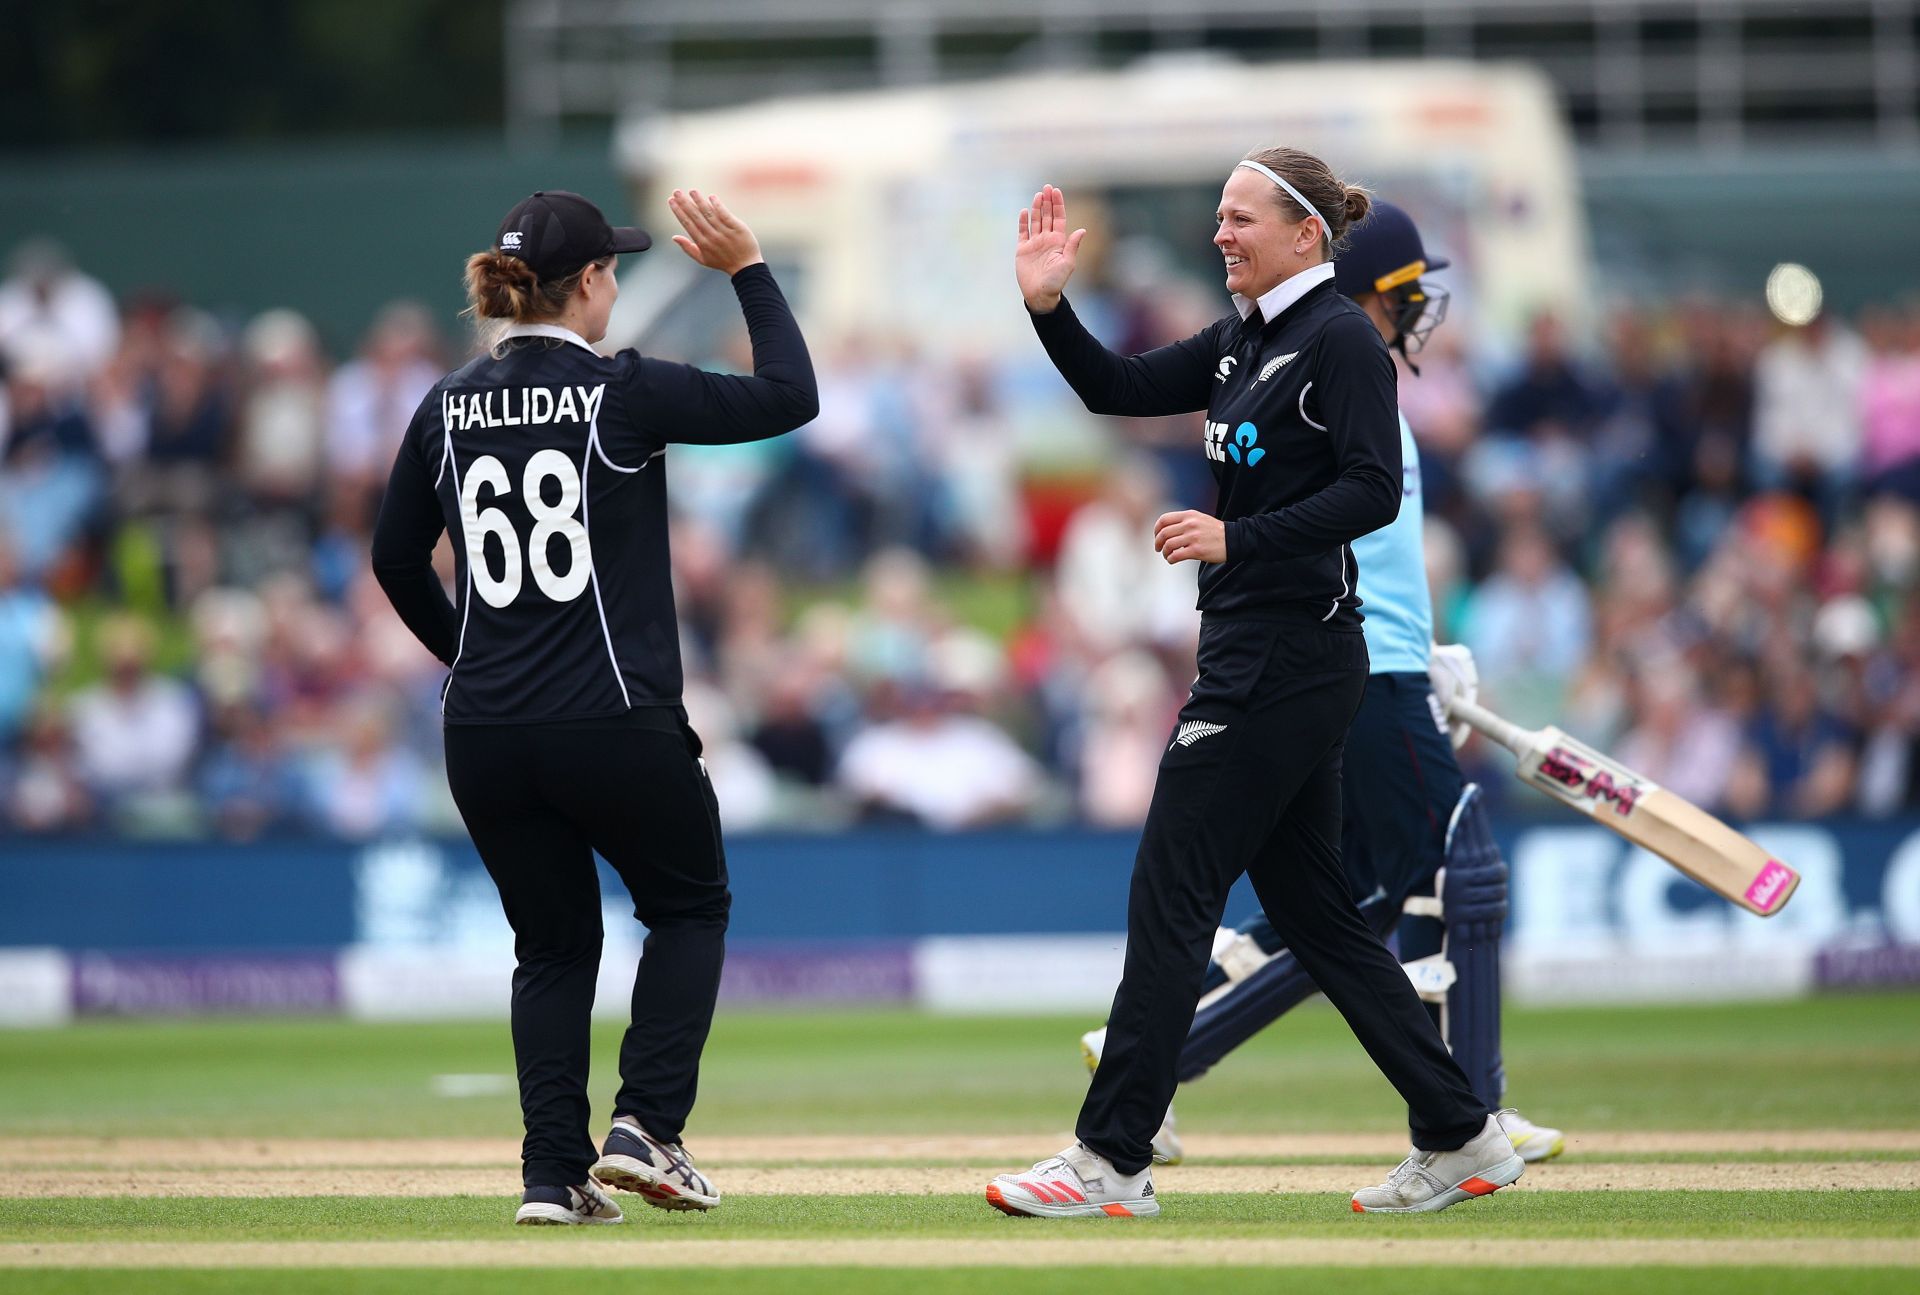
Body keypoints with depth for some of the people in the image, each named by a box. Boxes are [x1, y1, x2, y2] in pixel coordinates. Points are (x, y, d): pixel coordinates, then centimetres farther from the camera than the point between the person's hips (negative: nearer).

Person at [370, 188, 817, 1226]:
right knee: (690, 905, 17)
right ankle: (647, 1127, 2)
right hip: (616, 723, -4)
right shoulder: (620, 394, -9)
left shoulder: (447, 408, 5)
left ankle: (553, 1173, 7)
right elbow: (790, 397, -4)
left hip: (485, 737, 4)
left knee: (553, 945, 17)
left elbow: (395, 561, 15)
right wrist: (748, 271, 6)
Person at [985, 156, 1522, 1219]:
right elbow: (1121, 391, 16)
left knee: (1171, 889, -7)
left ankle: (1113, 1160, -5)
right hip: (1252, 653, 10)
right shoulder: (1244, 340, 16)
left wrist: (1236, 538, -24)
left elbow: (1373, 492, -18)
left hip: (1287, 658, -10)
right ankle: (1459, 1139, 13)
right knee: (1308, 903, 11)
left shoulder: (1340, 339, -11)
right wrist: (1049, 306, 1)